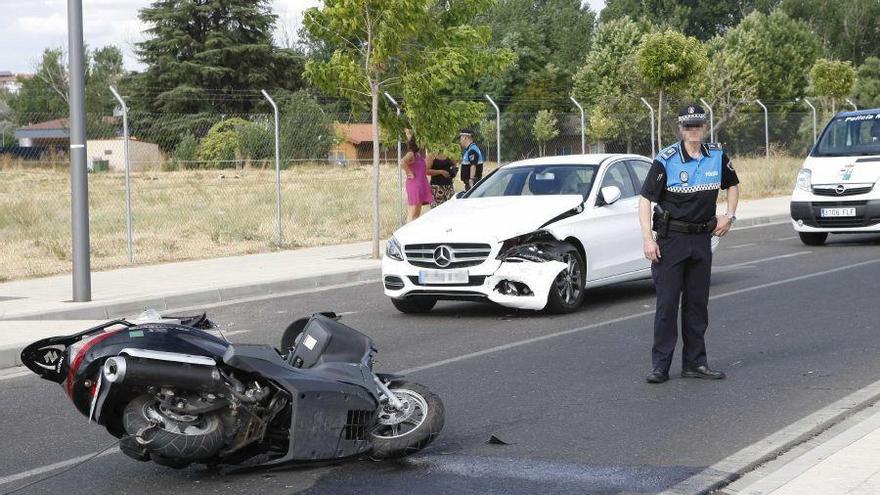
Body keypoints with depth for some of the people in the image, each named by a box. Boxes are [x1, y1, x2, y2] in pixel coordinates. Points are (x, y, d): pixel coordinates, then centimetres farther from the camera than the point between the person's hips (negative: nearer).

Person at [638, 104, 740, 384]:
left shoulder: (717, 156, 4)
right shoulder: (666, 159, -10)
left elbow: (732, 185, 23)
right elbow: (645, 199, -9)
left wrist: (729, 216, 9)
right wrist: (648, 239, -16)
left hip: (702, 238, 4)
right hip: (671, 238, -4)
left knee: (697, 303, 9)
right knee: (667, 302, -5)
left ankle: (695, 362, 17)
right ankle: (660, 365, 0)